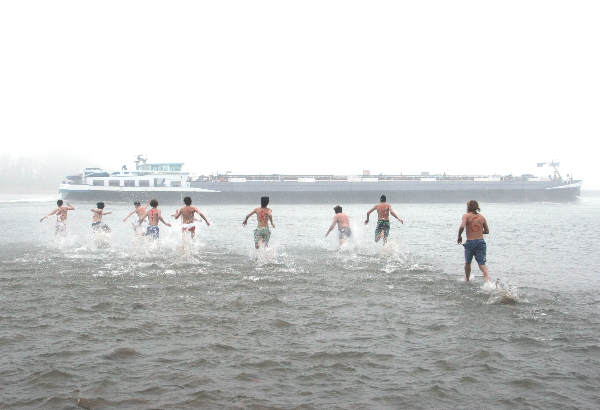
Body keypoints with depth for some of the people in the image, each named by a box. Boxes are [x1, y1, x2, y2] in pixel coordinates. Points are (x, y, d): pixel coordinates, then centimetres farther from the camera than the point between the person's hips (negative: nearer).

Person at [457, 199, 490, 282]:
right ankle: (487, 279, -26)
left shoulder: (466, 216, -4)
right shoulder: (482, 217, 9)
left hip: (470, 242, -2)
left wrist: (459, 236, -6)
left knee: (467, 263, 21)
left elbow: (462, 226, -21)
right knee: (482, 264, -2)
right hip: (481, 241, 2)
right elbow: (487, 231, 16)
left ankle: (467, 280, 36)